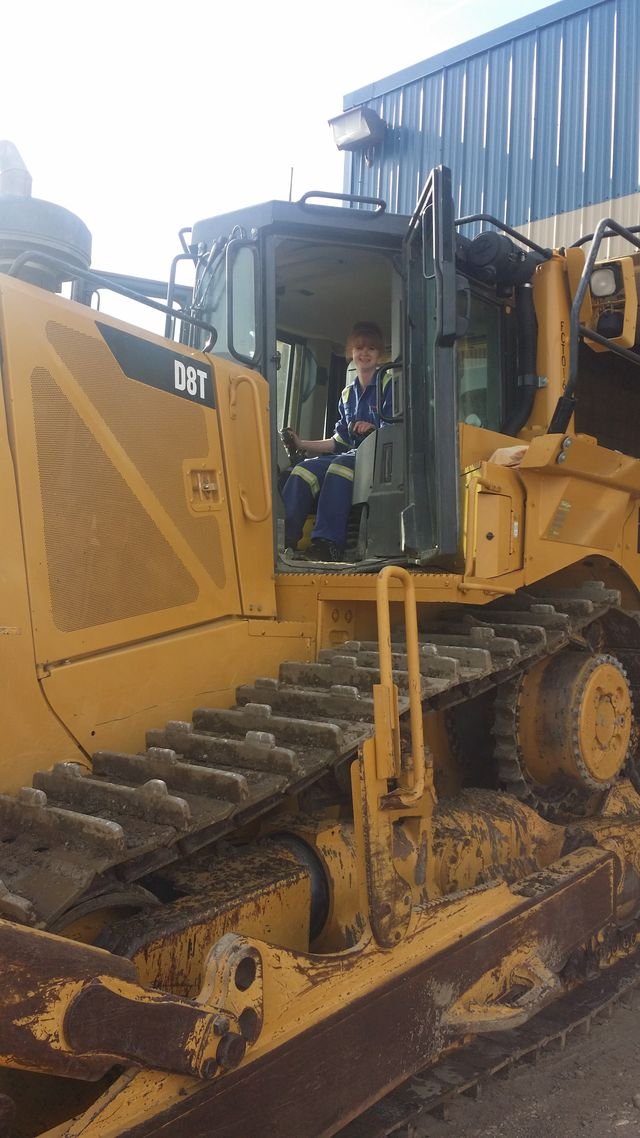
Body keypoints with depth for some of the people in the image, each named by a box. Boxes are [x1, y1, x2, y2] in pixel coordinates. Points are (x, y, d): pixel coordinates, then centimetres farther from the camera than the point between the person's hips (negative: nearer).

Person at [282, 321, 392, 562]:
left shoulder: (389, 385, 4)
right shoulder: (348, 394, 23)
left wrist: (374, 430, -26)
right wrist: (302, 444, 14)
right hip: (350, 455, 6)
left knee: (340, 467, -38)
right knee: (305, 470, -23)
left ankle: (328, 543, -46)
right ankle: (280, 537, -35)